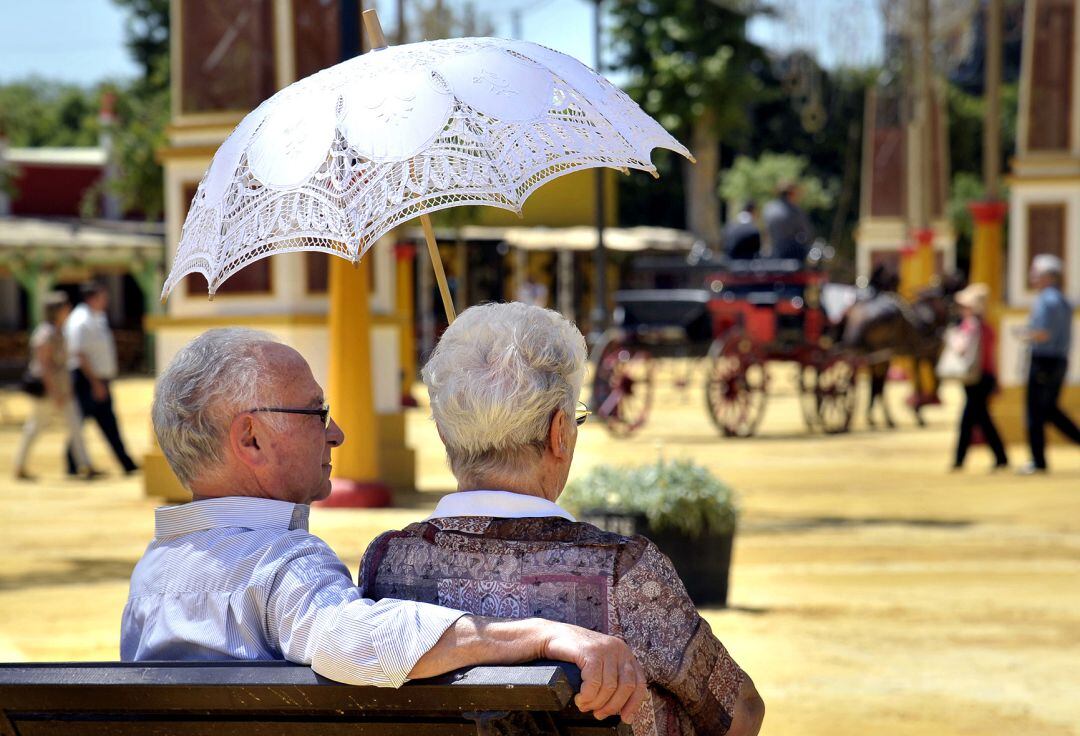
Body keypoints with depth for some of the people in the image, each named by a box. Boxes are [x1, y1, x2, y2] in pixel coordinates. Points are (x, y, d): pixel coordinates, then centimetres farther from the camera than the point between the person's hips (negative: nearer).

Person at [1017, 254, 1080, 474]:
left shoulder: (1045, 300, -15)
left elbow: (1043, 334, -23)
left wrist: (1026, 335, -5)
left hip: (1043, 362, -9)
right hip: (1061, 361, 9)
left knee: (1035, 413, -1)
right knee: (1050, 410, 18)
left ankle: (1039, 462, 2)